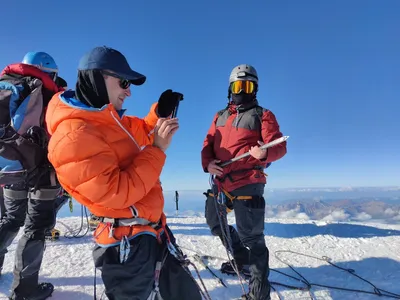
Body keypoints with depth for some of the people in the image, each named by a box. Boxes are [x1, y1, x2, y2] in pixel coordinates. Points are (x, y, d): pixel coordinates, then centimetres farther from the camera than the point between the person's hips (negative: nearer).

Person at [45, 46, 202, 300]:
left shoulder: (108, 119, 6)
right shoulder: (72, 136, -23)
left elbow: (141, 133, 23)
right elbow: (117, 193, -28)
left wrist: (161, 112, 4)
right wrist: (158, 149, -22)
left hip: (154, 229, 10)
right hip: (129, 244, -9)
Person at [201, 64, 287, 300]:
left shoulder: (263, 115, -3)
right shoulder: (220, 116, 14)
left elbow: (280, 146, -12)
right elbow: (208, 143, 11)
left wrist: (265, 153, -35)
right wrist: (207, 162, -10)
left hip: (247, 183, -7)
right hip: (221, 181, 7)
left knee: (250, 236, -4)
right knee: (214, 220, 23)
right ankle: (243, 260, 42)